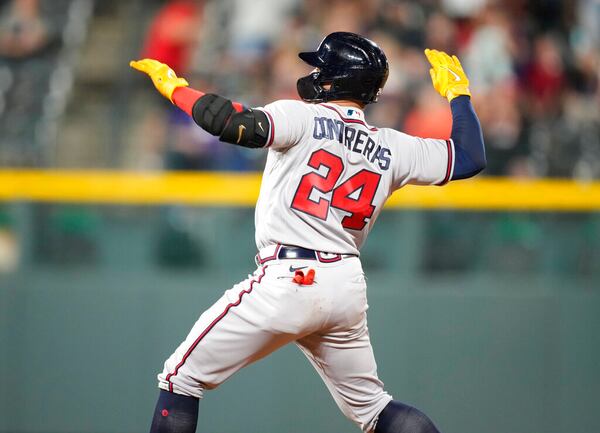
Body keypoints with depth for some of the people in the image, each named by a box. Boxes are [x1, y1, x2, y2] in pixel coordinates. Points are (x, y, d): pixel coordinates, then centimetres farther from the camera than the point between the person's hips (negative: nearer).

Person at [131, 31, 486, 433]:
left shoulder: (303, 118, -5)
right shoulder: (392, 148, 10)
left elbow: (241, 125, -22)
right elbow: (472, 158, 17)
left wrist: (176, 88, -10)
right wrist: (457, 93, 29)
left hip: (286, 280, -6)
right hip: (348, 287, 6)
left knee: (181, 381, 4)